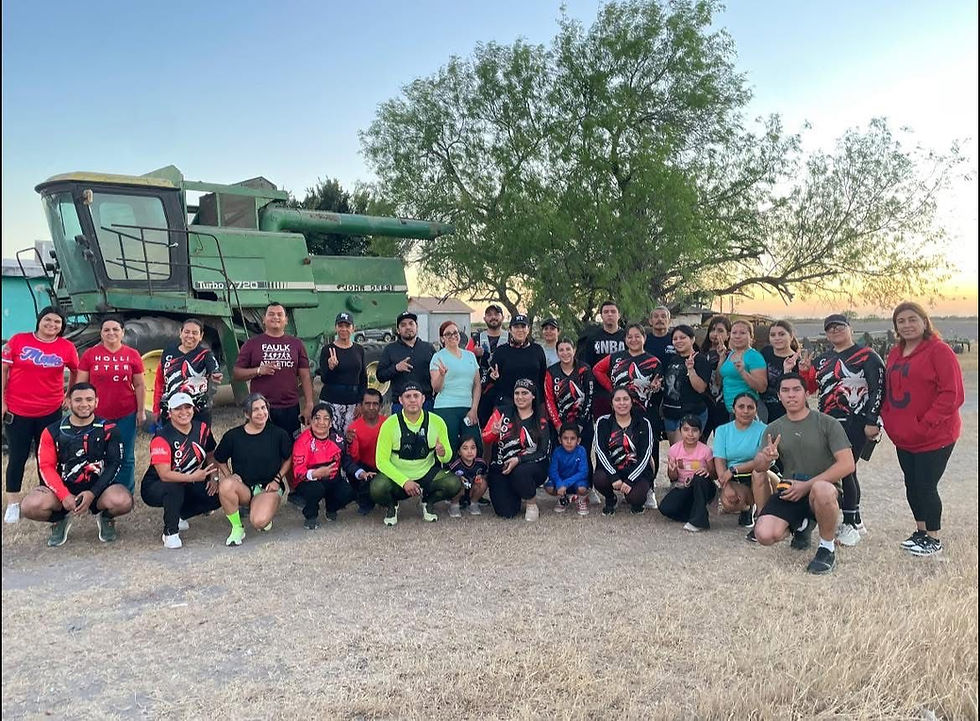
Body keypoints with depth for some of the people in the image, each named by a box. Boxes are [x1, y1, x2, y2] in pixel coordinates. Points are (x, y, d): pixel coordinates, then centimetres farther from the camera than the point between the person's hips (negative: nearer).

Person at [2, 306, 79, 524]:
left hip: (51, 412, 1)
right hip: (17, 411, -1)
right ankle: (13, 503, 19)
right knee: (17, 457, 8)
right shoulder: (18, 340, -4)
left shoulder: (67, 348, -2)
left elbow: (76, 372, 14)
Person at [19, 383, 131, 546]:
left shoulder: (107, 430, -1)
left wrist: (93, 493, -18)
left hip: (98, 488, -1)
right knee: (31, 506, -27)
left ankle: (105, 517, 7)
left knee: (123, 501, -33)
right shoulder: (53, 432, 3)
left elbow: (114, 464, -5)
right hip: (63, 488, 2)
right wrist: (64, 496, -18)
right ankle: (60, 520, 9)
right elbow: (46, 467, -3)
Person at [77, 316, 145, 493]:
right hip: (97, 415, 0)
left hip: (126, 415, 0)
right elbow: (81, 385, 3)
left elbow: (140, 385, 4)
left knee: (126, 457, 8)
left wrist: (141, 411, 1)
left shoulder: (132, 355, 1)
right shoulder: (90, 354, 1)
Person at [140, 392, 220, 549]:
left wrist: (214, 478, -5)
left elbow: (211, 455, 12)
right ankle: (170, 533, -16)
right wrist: (192, 477, -44)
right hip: (154, 488, -6)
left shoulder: (202, 428, -3)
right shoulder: (162, 438, -22)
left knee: (217, 497, -13)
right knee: (174, 488, -38)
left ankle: (178, 516, 10)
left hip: (188, 486, 6)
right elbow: (164, 475, -31)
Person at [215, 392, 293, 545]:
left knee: (259, 522, -30)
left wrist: (277, 479, -4)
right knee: (225, 485, -35)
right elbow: (220, 460, 11)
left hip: (269, 487, -2)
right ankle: (237, 528, -12)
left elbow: (289, 458, 8)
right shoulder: (233, 436, -1)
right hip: (243, 487, 2)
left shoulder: (279, 434, -4)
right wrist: (229, 476, -6)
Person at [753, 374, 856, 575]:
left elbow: (847, 464, -12)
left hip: (823, 486, -4)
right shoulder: (774, 428, 8)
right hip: (789, 491, 4)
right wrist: (766, 457, -21)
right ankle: (802, 524, 16)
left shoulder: (826, 423, -4)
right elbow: (759, 468, 5)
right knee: (764, 535, -21)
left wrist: (807, 485, -18)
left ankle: (827, 549, -14)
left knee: (821, 490, -41)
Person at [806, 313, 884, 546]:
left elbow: (878, 389, -10)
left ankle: (850, 524, 2)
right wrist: (804, 372, -3)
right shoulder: (822, 360, 17)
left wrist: (871, 422, -16)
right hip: (828, 423, 7)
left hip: (855, 424, -7)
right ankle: (856, 521, 25)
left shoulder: (867, 357, -4)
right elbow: (809, 387, 19)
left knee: (844, 470, -10)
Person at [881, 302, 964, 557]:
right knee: (912, 485, 15)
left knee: (926, 486, -1)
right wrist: (889, 420, 4)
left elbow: (952, 394, -17)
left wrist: (925, 425, -19)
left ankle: (933, 539, 16)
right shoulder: (895, 354, 10)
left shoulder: (939, 351, -12)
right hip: (904, 437, 7)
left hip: (934, 436, -7)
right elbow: (889, 391, 17)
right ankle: (921, 531, 32)